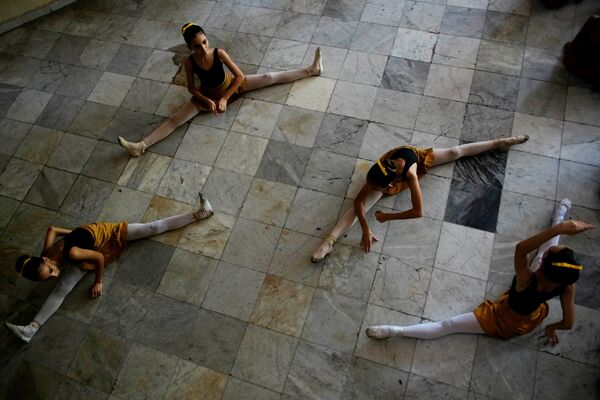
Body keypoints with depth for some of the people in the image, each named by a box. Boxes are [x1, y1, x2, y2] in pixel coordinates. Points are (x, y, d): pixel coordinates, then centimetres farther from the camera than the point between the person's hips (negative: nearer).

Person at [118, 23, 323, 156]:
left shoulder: (219, 53, -28)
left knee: (268, 78, -4)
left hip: (230, 87, 0)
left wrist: (224, 98, -27)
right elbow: (191, 88, -12)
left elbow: (240, 76, -24)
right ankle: (141, 146, -17)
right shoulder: (189, 62, -25)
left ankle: (311, 70, 6)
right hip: (206, 95, 0)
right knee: (175, 119, -13)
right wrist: (208, 101, -27)